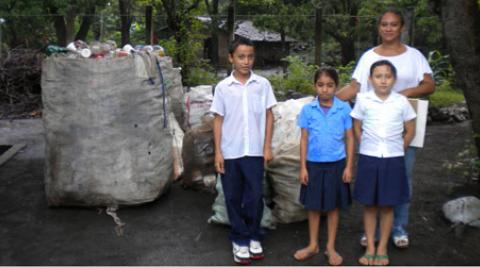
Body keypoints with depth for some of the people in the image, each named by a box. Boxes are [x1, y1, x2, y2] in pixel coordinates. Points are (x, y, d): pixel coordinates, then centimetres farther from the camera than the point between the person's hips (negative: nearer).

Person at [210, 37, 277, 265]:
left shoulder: (263, 84, 0)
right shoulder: (222, 87, -1)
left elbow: (269, 116, 5)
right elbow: (218, 120, 2)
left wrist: (267, 147, 0)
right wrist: (217, 152, -2)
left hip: (255, 152, 0)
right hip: (230, 152, 0)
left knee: (254, 197, 5)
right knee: (233, 198, 8)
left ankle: (254, 237, 24)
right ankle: (240, 240, 22)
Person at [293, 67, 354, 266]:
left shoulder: (344, 108, -5)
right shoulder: (308, 109, -4)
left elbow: (349, 138, 0)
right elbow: (304, 140, 0)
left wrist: (349, 166, -3)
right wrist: (303, 167, -2)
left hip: (336, 164, -1)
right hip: (314, 164, 1)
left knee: (333, 206, 10)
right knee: (313, 206, 11)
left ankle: (330, 247, 24)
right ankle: (313, 245, 27)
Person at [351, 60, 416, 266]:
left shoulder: (401, 102, -2)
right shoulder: (363, 100, -3)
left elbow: (410, 131, 7)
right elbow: (357, 128, 7)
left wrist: (398, 150, 5)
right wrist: (367, 148, 4)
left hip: (393, 160, 0)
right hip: (368, 159, 0)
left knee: (387, 206, 7)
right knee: (369, 205, 8)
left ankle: (382, 249, 20)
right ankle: (370, 248, 20)